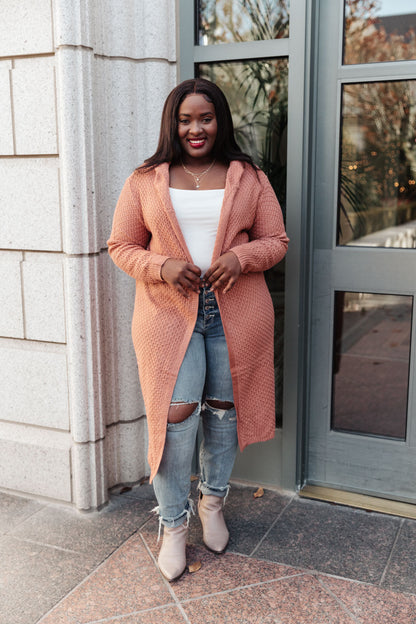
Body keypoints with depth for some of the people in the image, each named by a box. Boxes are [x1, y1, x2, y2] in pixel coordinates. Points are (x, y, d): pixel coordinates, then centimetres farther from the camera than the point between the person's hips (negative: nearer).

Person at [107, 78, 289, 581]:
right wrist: (163, 266, -15)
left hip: (236, 314, 2)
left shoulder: (248, 178, 7)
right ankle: (173, 525, 15)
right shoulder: (145, 181, 4)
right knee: (174, 415, -5)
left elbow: (276, 240, 7)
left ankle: (213, 501, 36)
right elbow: (121, 246, 4)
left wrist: (240, 257, -14)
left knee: (225, 409, 11)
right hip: (169, 314, -1)